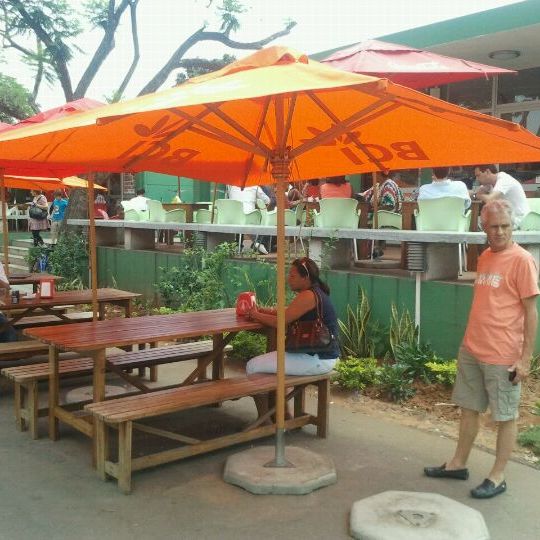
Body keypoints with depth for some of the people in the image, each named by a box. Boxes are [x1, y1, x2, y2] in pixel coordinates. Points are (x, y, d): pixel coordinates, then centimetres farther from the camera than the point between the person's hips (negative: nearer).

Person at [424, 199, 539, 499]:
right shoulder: (484, 257, 10)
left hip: (502, 356, -7)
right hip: (471, 350, 8)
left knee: (505, 417, 7)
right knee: (468, 409, 17)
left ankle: (497, 477, 18)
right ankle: (458, 464, 31)